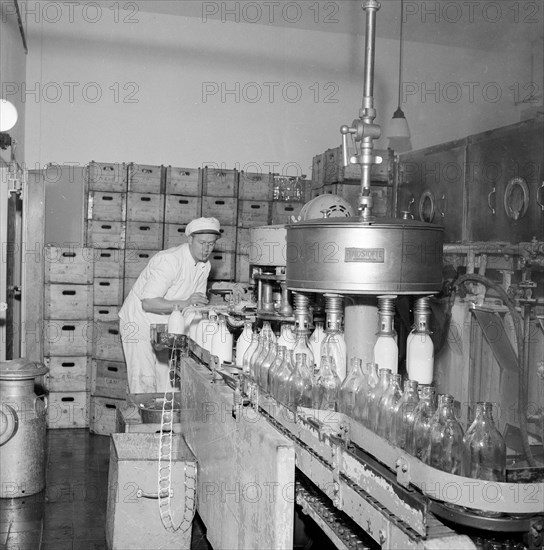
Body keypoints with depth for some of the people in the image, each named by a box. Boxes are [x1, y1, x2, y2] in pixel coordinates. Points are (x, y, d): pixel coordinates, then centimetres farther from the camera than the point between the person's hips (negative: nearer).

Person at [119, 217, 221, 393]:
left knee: (166, 383, 6)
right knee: (144, 383, -11)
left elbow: (196, 303, 12)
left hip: (163, 326, 8)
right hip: (140, 323, -7)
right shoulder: (168, 260, -26)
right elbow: (148, 303, -30)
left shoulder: (205, 266, 1)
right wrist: (185, 303, -37)